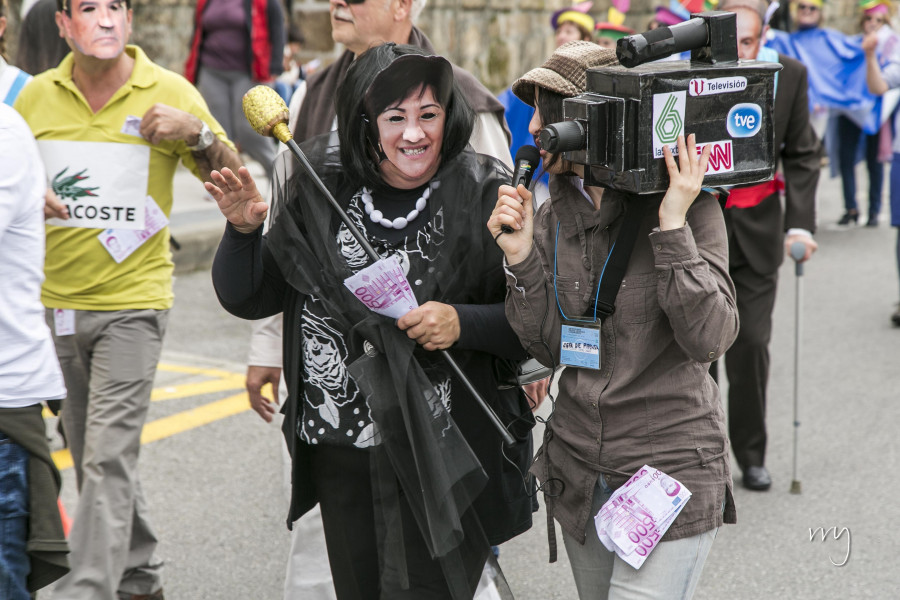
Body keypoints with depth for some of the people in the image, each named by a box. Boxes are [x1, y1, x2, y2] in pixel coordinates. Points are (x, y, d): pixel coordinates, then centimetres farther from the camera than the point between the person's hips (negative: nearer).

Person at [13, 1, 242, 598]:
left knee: (109, 458, -12)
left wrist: (197, 133, -19)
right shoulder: (35, 96, 3)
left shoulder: (170, 93, -5)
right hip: (55, 300, 4)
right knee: (94, 457, 14)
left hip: (131, 302, -4)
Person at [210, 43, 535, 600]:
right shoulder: (320, 190, 1)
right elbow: (249, 299, 9)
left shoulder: (484, 195, -7)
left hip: (445, 458, -4)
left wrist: (462, 323, -21)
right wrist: (244, 230, -8)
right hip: (340, 455, 4)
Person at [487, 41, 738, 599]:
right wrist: (521, 256, -12)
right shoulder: (553, 216, 5)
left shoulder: (690, 208, -10)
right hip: (579, 469, 6)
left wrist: (673, 228, -23)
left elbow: (710, 338, -18)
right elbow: (548, 347, 1)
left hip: (671, 469, -5)